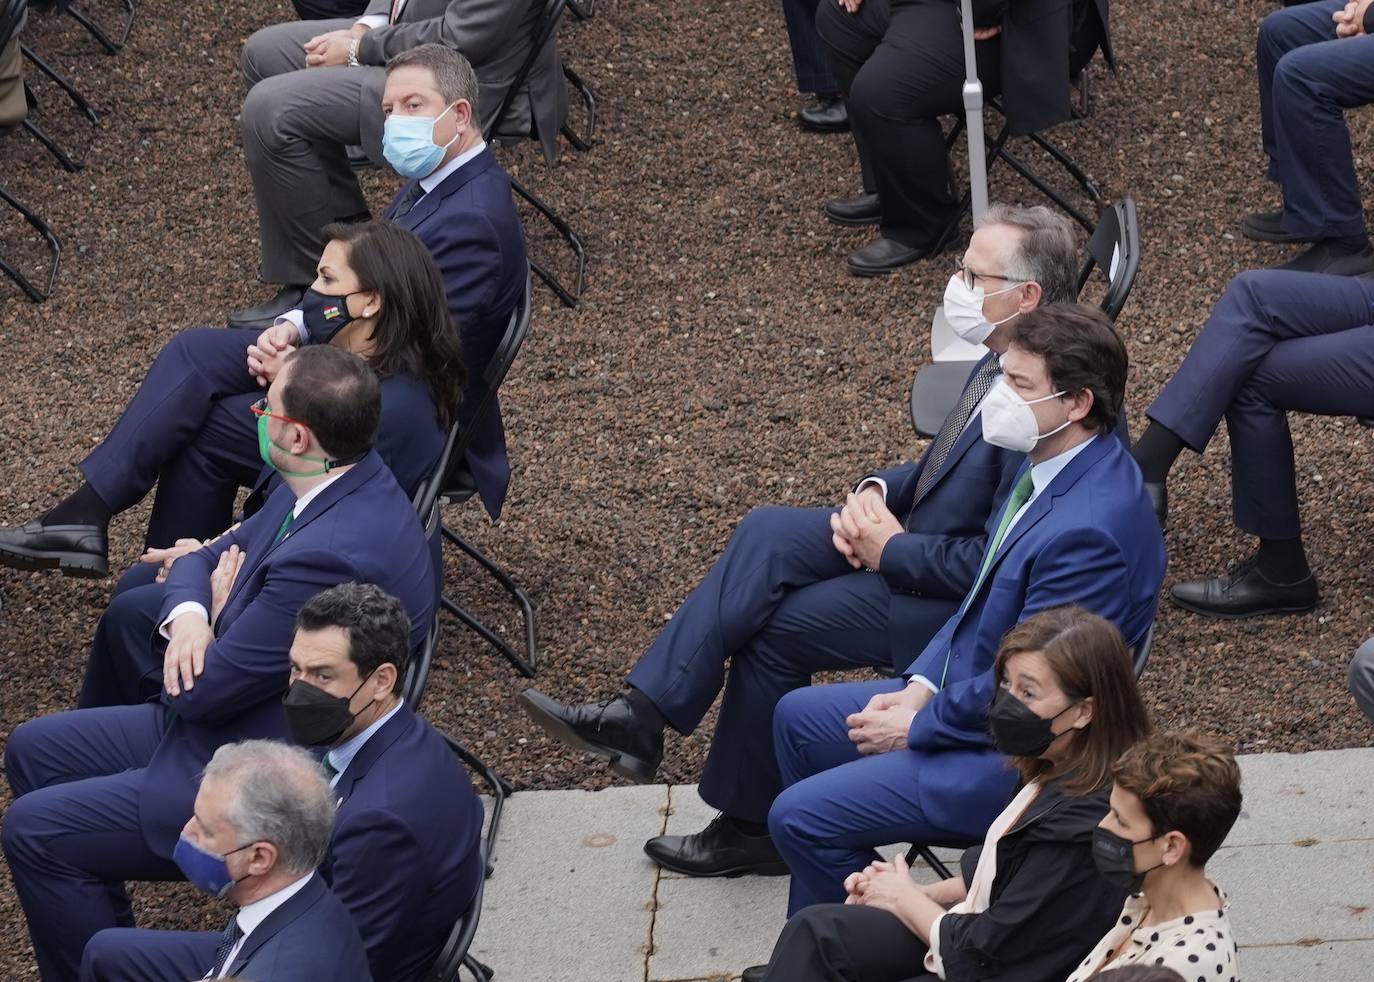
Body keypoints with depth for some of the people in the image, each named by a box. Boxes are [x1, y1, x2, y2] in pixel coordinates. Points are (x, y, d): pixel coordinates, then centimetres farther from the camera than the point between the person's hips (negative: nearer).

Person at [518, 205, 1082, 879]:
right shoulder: (1002, 366, 2)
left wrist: (892, 549, -16)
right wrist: (877, 493, -1)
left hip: (964, 606, -9)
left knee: (776, 627, -9)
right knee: (766, 534, -9)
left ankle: (752, 827, 10)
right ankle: (640, 712, -14)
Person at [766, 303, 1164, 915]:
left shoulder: (1087, 529, -32)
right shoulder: (1049, 463, 0)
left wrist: (916, 726, -13)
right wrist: (921, 686, 2)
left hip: (1019, 752, -11)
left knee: (801, 817, -12)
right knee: (797, 718, 19)